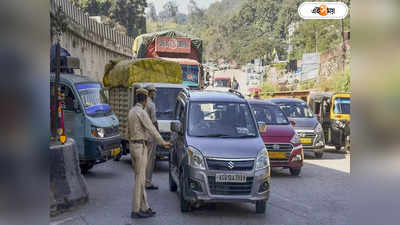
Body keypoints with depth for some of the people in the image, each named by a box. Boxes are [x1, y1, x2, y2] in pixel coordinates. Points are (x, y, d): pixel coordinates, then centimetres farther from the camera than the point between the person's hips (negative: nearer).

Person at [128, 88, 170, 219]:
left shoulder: (132, 111, 12)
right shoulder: (141, 112, -16)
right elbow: (152, 129, -15)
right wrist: (163, 143, -5)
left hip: (133, 145, 10)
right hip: (140, 147, -10)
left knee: (140, 178, 12)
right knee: (140, 179, -5)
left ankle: (144, 207, 16)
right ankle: (136, 210, -3)